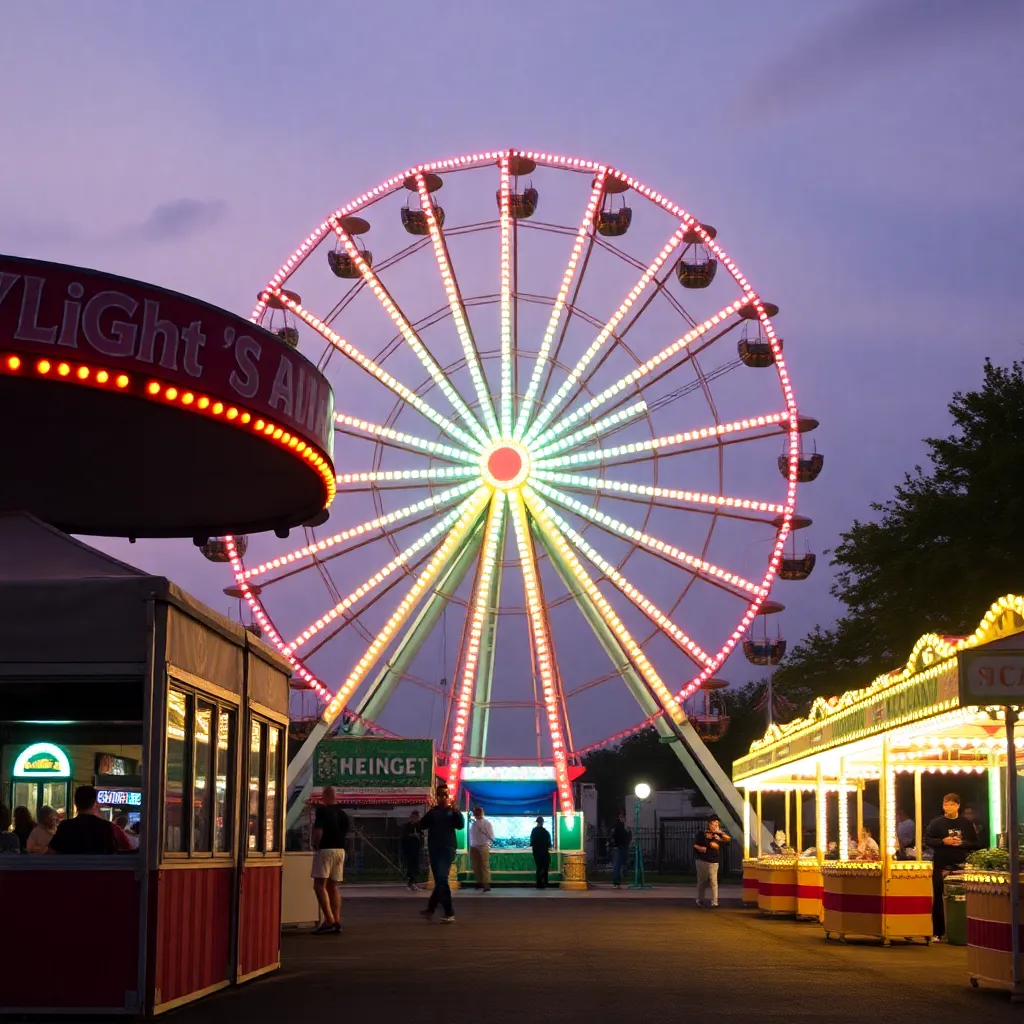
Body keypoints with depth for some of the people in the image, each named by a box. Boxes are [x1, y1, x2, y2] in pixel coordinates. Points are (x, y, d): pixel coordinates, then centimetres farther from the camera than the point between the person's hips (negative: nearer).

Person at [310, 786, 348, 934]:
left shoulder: (322, 811, -9)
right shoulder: (343, 814, 14)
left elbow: (318, 831, -17)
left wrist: (314, 846, -2)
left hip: (325, 850, -7)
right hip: (340, 850, 7)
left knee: (319, 885, -7)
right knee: (334, 886, 10)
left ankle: (329, 920, -19)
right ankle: (337, 922, 5)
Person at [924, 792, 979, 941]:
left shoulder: (967, 823, 6)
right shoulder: (936, 823, 3)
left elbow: (976, 844, 4)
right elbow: (927, 840, -3)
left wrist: (962, 843, -13)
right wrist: (943, 841, -16)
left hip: (961, 866, 1)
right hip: (941, 866, -1)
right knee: (939, 900, 2)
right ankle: (938, 932, 7)